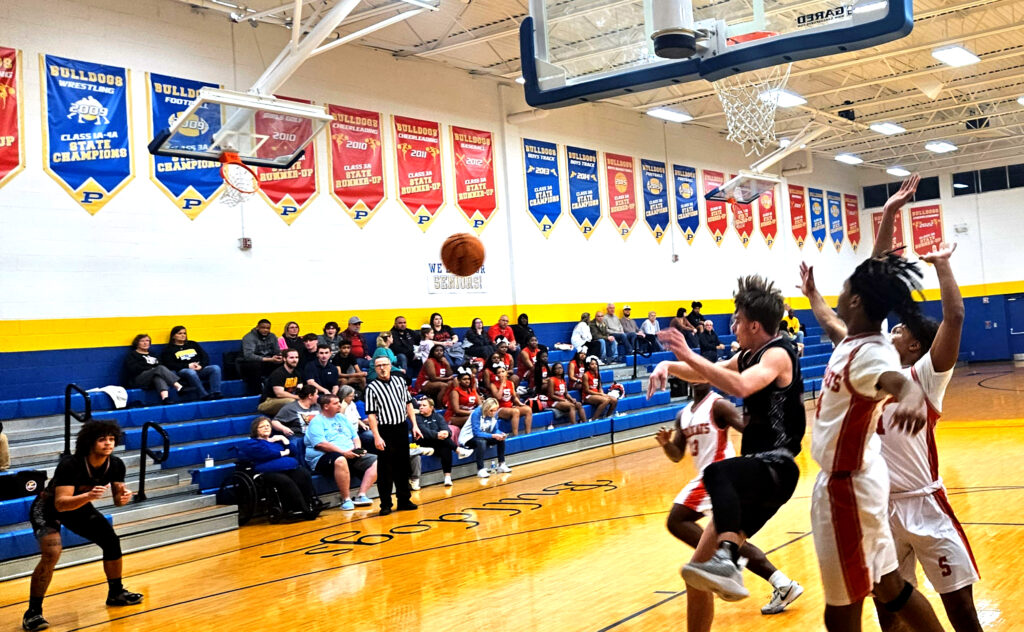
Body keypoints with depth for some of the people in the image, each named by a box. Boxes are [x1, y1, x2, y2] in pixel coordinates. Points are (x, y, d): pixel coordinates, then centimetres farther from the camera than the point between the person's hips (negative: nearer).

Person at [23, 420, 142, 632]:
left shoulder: (116, 465, -16)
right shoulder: (70, 464, -34)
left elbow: (117, 499, -6)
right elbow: (60, 503, -40)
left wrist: (124, 497, -30)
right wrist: (88, 496, -56)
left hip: (81, 506, 6)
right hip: (48, 509, -6)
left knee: (112, 542, 0)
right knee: (52, 553, -26)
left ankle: (116, 593, 22)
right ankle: (33, 612, -14)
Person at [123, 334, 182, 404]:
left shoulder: (153, 355, 32)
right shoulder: (132, 355, 16)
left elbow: (161, 365, 18)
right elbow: (133, 369, -3)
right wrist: (152, 369, -7)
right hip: (138, 380, -4)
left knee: (159, 377, -36)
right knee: (160, 369, -31)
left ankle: (165, 399, -64)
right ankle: (179, 387, -50)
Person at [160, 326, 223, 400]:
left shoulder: (193, 344, 26)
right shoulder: (169, 349, 15)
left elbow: (205, 357, 17)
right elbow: (169, 365, 0)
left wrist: (201, 366, -6)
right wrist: (188, 366, -10)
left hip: (200, 369, 4)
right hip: (183, 371, -4)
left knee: (215, 368, -26)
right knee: (191, 372, -41)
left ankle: (216, 393, -40)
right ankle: (204, 396, -47)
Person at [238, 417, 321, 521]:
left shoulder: (277, 440, 35)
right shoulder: (251, 443, 18)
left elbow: (294, 453, 27)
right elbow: (266, 454, -2)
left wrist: (284, 440, 15)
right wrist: (283, 453, 9)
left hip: (290, 467, 5)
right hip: (269, 472, -5)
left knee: (305, 474, -29)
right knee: (286, 481, -37)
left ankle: (313, 504, -34)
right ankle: (305, 510, -38)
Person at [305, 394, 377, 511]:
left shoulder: (341, 418, 21)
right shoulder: (316, 422, -2)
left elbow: (355, 437, 22)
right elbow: (320, 444, -17)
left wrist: (357, 449, -1)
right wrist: (343, 452, -21)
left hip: (350, 455, 8)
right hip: (324, 458, -7)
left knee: (376, 461, -9)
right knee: (340, 460, -41)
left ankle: (361, 496, -16)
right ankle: (346, 500, -30)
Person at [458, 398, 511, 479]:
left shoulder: (494, 414, -6)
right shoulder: (477, 413, -26)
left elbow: (495, 430, 1)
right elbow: (476, 432, -30)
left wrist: (500, 434, -23)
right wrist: (493, 436, -37)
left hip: (483, 436, 7)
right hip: (469, 438, -7)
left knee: (501, 439, -11)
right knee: (481, 441, -38)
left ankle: (501, 465, -4)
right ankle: (480, 469, -36)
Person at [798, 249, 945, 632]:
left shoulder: (872, 353, -23)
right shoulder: (852, 340, 4)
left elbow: (903, 383, -47)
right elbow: (830, 321, 31)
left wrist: (912, 398, -69)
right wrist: (811, 294, 47)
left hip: (847, 484, -9)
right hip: (853, 478, 9)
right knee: (889, 587, 20)